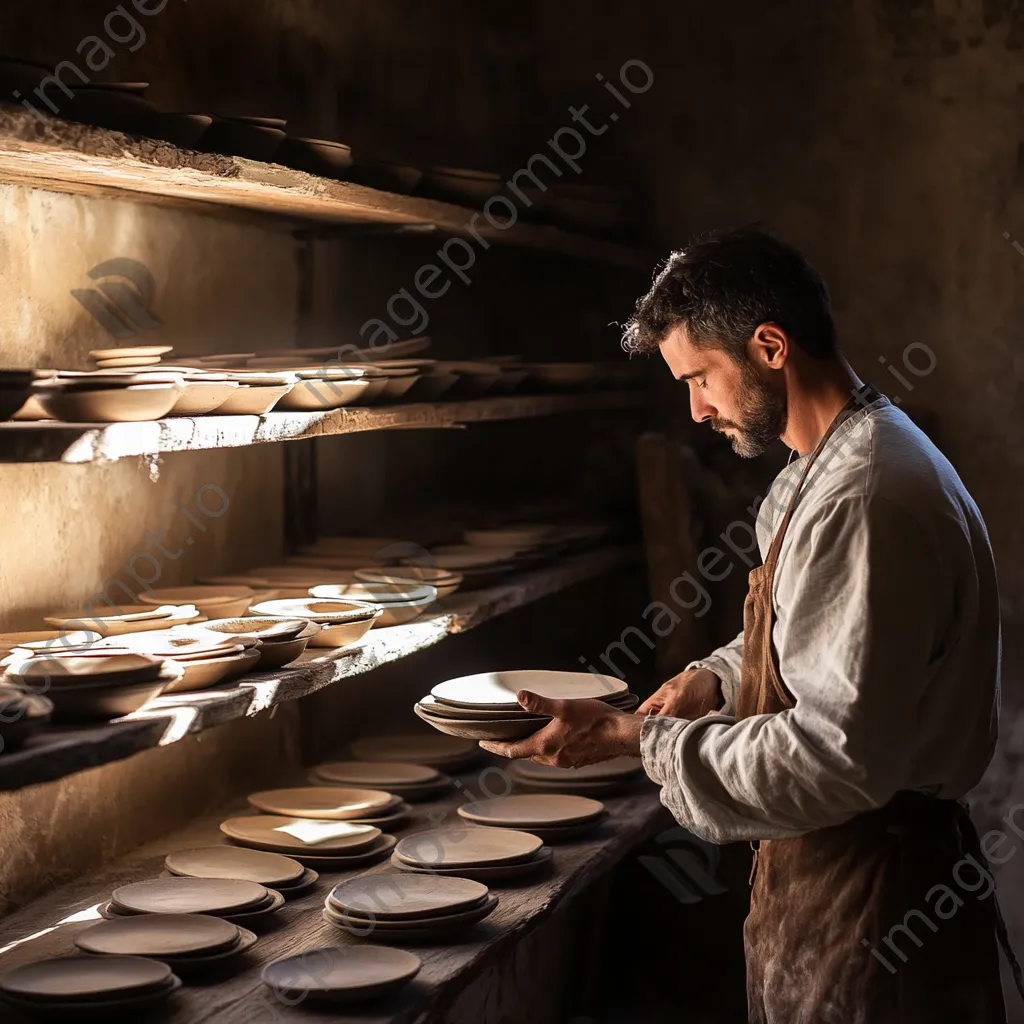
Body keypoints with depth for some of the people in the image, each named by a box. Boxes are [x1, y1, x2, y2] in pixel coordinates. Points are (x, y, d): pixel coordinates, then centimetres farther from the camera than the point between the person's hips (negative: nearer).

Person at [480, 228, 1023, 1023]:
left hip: (869, 891, -10)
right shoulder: (832, 463, 9)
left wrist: (633, 737, -22)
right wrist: (722, 677, 4)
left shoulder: (866, 497, -25)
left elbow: (837, 758, -28)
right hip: (823, 866, 10)